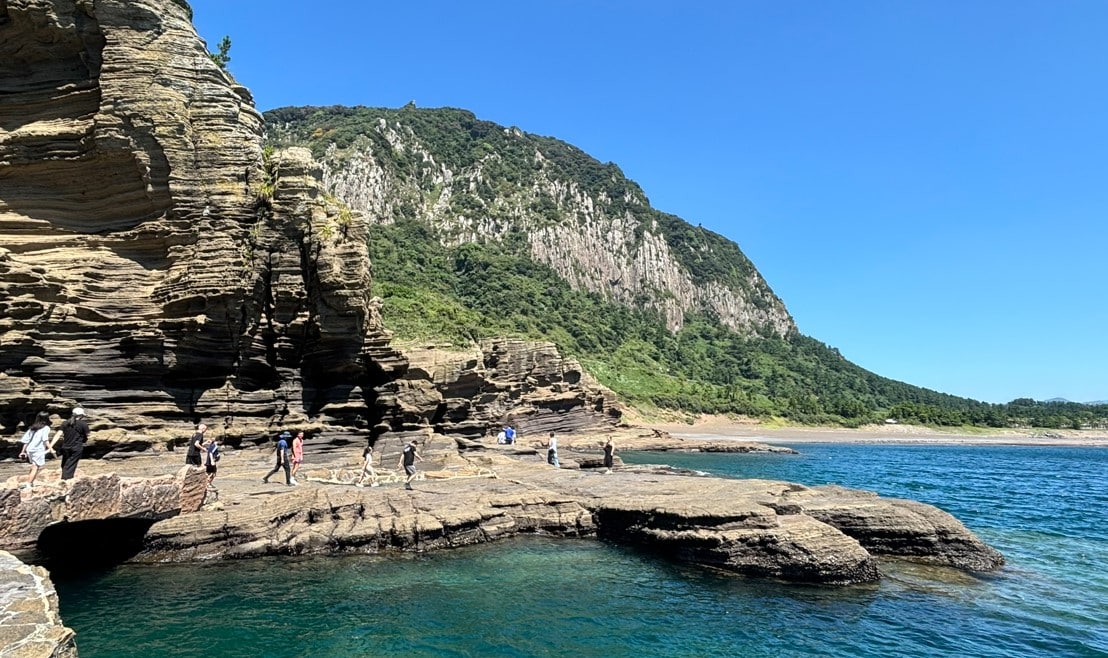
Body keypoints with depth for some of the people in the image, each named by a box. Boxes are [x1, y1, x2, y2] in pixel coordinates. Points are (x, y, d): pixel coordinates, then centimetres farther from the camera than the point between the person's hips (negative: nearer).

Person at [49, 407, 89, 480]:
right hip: (77, 448, -4)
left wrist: (51, 446, -7)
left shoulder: (65, 423, 6)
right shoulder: (84, 424, -6)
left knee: (65, 465, 18)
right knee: (70, 467, -1)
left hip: (66, 447, 4)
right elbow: (86, 437, -3)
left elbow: (58, 435, -4)